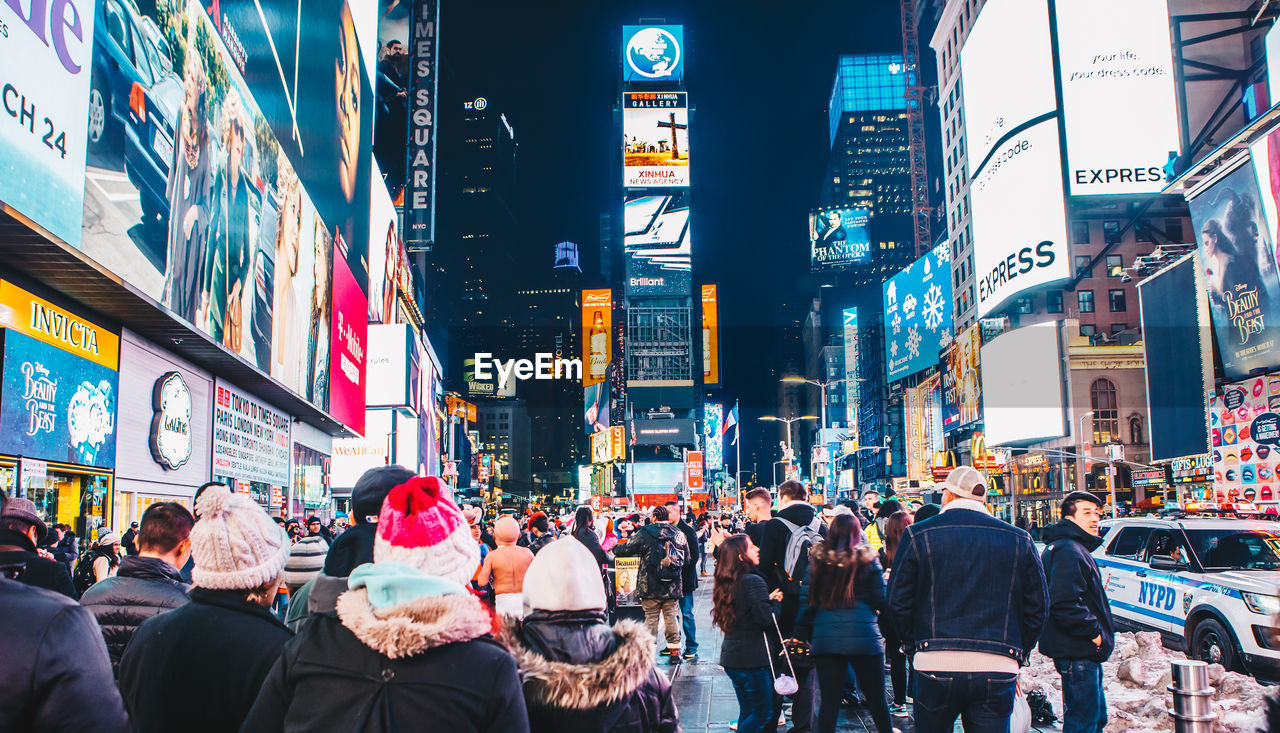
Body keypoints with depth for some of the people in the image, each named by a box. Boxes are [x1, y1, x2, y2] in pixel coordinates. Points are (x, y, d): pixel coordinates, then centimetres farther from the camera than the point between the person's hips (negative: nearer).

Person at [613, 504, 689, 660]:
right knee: (671, 617, 12)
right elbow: (687, 559, 14)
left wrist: (614, 551, 22)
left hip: (651, 586, -3)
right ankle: (674, 649, 15)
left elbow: (628, 548, 3)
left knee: (651, 618, 4)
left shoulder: (645, 532, -6)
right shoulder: (679, 534, 6)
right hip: (673, 587, 3)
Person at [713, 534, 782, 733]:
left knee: (747, 711, 19)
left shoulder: (726, 582, 9)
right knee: (763, 713, 4)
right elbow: (767, 618, -22)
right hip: (754, 659, -8)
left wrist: (769, 599, 9)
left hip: (731, 658, 8)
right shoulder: (753, 582, -18)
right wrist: (775, 601, -4)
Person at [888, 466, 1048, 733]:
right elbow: (1036, 607, 9)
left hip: (935, 666, -1)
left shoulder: (918, 535, -1)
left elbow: (898, 602, 0)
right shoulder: (1019, 540, 5)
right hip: (999, 670, 2)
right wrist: (1019, 653, 19)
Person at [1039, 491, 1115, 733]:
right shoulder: (1068, 551, -17)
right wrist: (1093, 632, -19)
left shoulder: (1076, 549, 19)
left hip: (1086, 652, 11)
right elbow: (1065, 604, -28)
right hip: (1078, 653, -11)